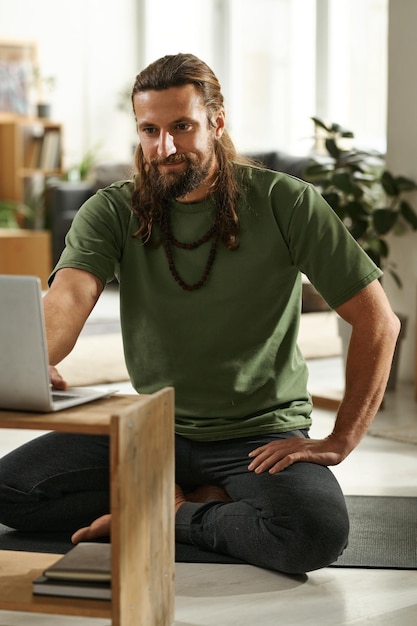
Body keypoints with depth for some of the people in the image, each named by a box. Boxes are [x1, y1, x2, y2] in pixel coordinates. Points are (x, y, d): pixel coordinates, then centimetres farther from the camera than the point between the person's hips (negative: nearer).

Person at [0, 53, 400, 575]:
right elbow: (68, 298, -21)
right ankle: (210, 499, -4)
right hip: (153, 429, 3)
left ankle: (168, 513, -6)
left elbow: (378, 321, -7)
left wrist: (339, 443, -11)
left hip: (260, 434, -2)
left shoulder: (285, 203, -7)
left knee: (318, 533, -34)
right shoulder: (111, 212, -1)